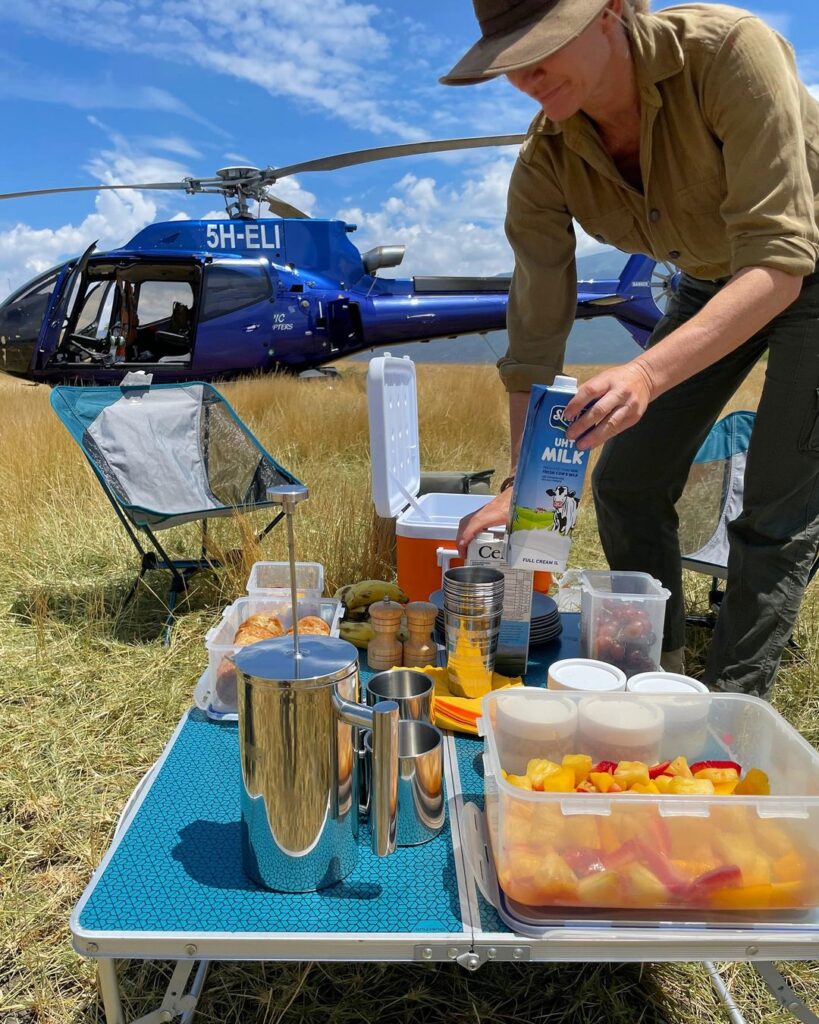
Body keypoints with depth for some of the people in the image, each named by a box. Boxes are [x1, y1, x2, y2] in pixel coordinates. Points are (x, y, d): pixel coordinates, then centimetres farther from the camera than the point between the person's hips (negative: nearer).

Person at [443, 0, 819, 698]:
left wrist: (649, 373, -51)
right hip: (712, 280, 5)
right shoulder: (545, 165, -17)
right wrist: (521, 483, -18)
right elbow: (535, 338, -14)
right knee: (627, 482, 0)